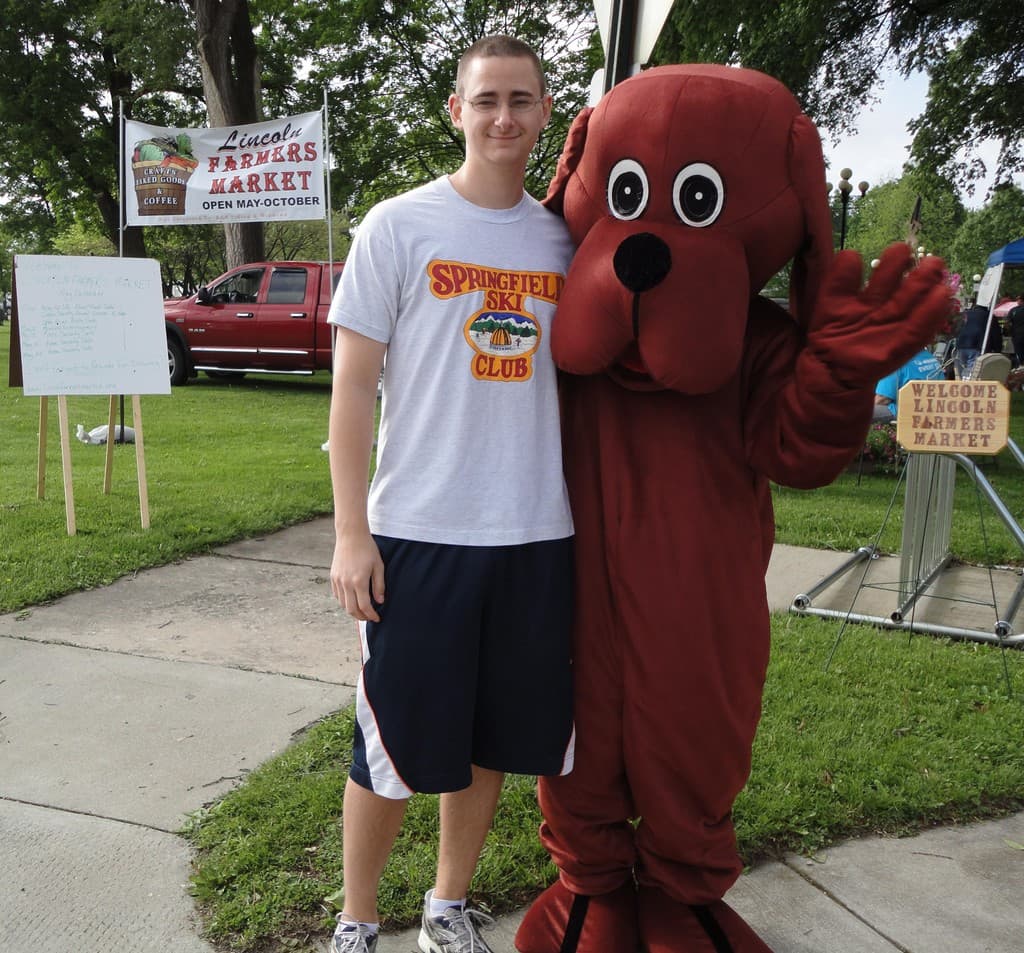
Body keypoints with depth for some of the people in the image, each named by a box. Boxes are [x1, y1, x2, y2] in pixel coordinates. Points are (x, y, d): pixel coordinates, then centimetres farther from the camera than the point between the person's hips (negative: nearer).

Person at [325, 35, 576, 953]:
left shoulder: (563, 240, 9)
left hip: (537, 533, 4)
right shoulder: (400, 225, -1)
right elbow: (353, 384, -3)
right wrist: (351, 532, -9)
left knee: (493, 738, 13)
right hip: (417, 532, -3)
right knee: (392, 744, 5)